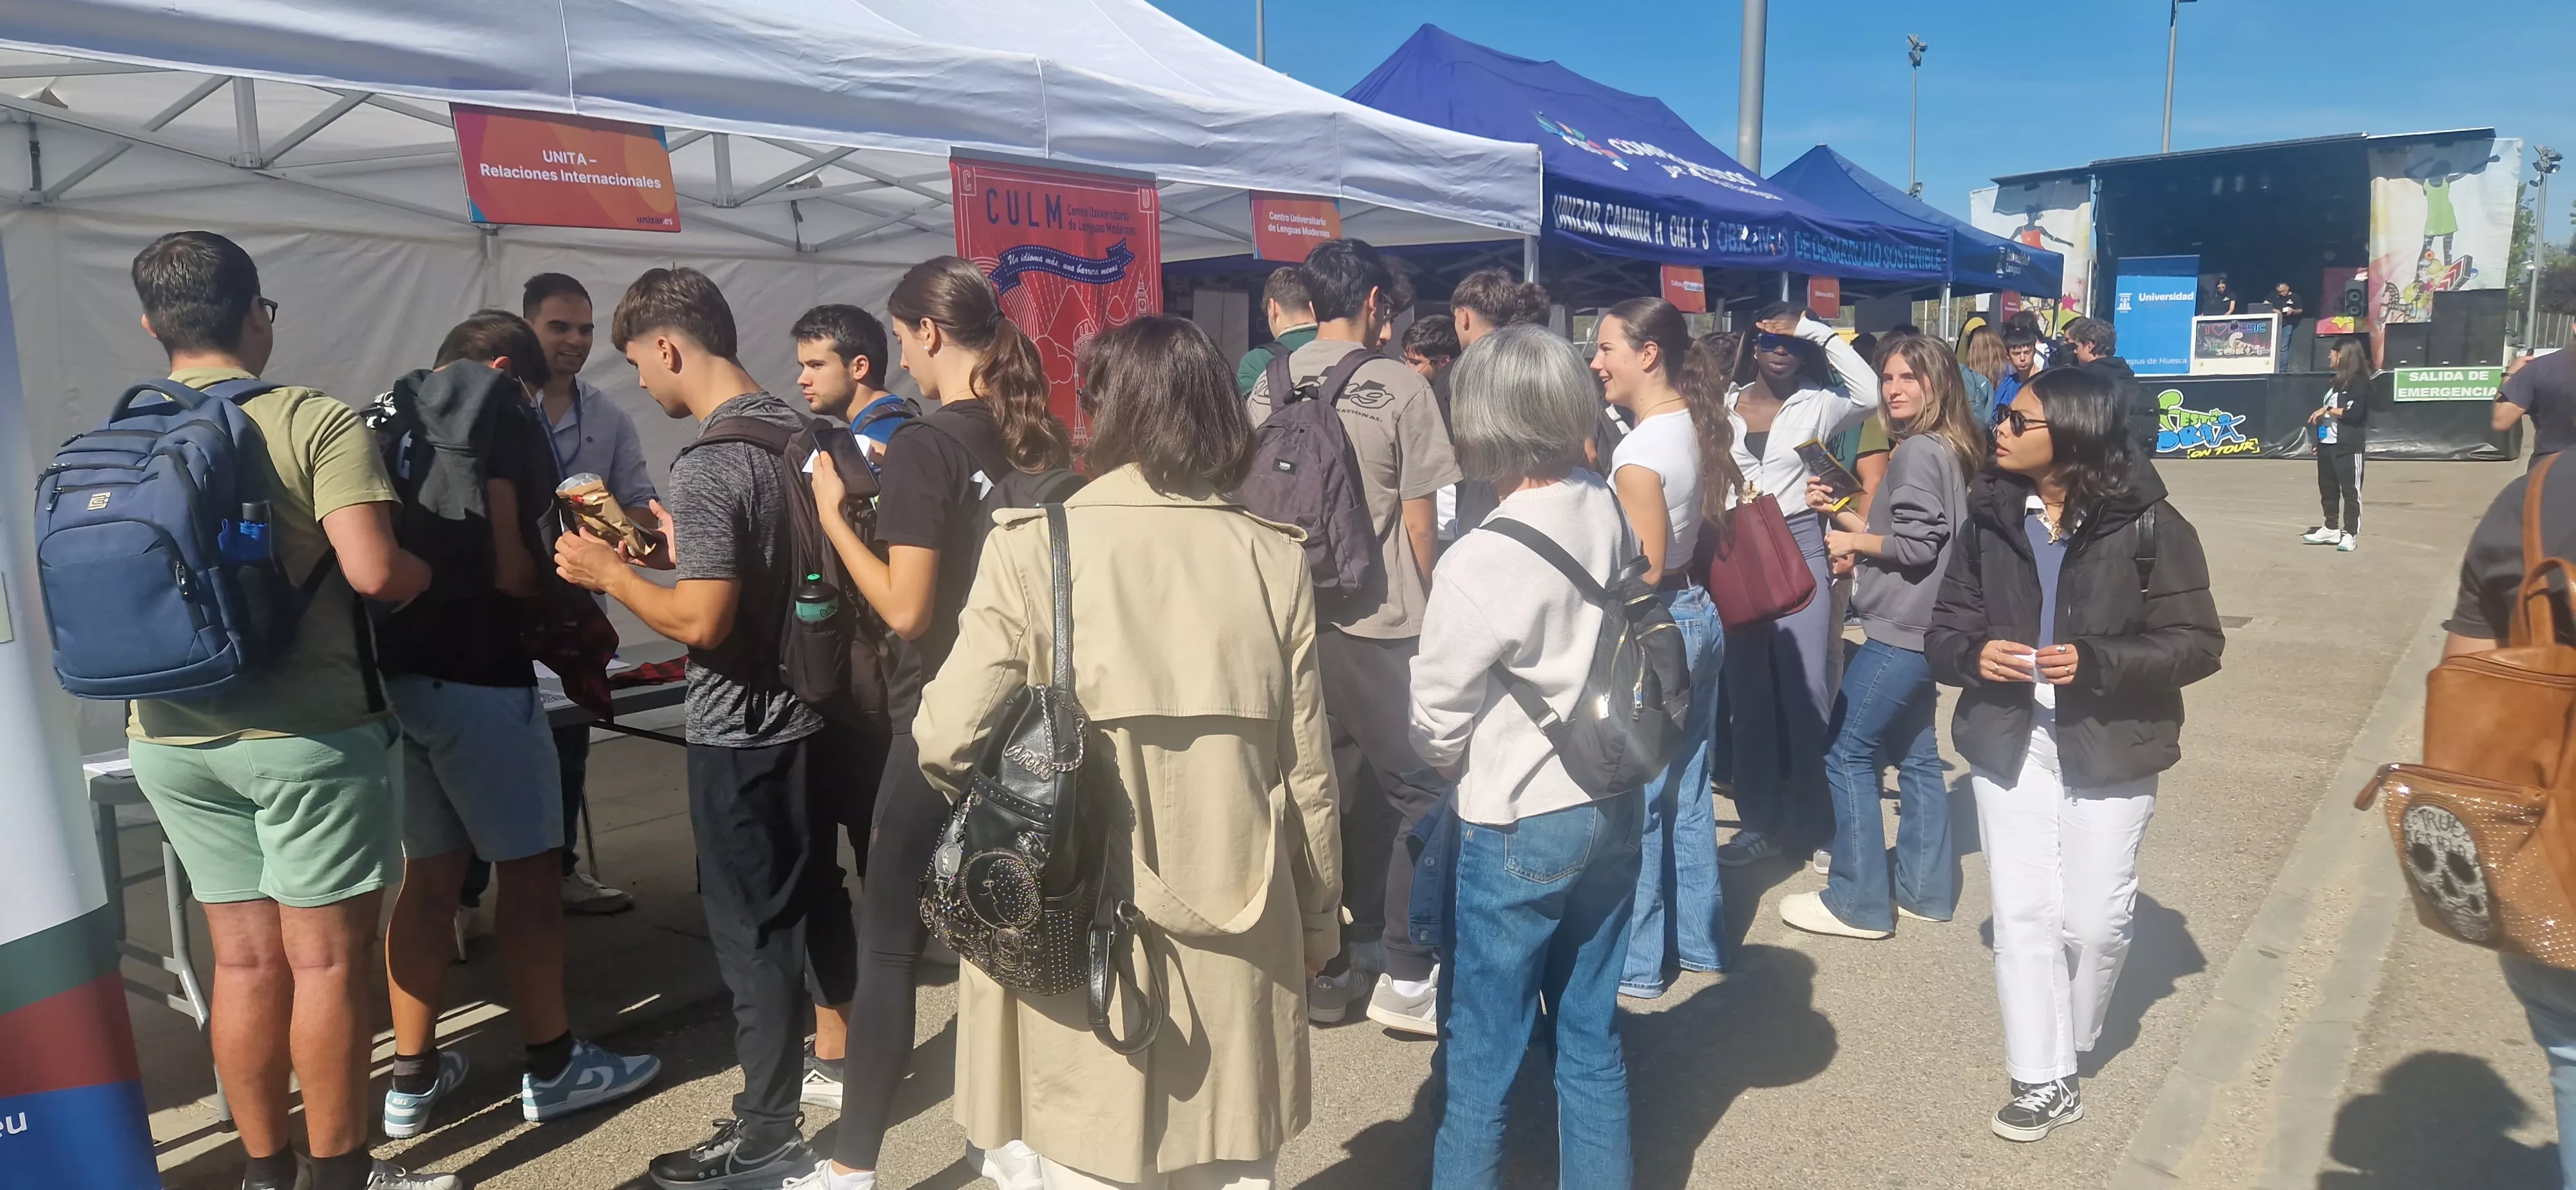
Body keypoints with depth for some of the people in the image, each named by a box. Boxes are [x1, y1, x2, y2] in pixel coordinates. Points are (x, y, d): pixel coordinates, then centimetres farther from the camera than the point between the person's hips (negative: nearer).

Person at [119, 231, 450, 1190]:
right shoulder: (316, 423, -11)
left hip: (170, 738, 6)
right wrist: (427, 573, 0)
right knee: (326, 960, 4)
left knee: (244, 959, 14)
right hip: (308, 731, -6)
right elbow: (373, 571, -22)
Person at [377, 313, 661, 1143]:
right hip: (476, 676, -7)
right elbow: (506, 560, -17)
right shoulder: (498, 417, -6)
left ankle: (413, 1079, 21)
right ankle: (553, 1067, 14)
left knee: (427, 872, 15)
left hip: (392, 670, 8)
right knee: (530, 870, 4)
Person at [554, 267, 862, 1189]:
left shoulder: (706, 465, -20)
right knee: (816, 901, 22)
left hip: (745, 736, -8)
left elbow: (702, 621, -25)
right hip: (815, 712, 8)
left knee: (753, 932, 4)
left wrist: (611, 576, -10)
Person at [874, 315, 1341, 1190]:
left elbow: (948, 741, -12)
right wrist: (1319, 918, 15)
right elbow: (1308, 769, 1)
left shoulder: (1037, 545, -10)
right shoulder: (1274, 558, -3)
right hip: (1240, 930, 3)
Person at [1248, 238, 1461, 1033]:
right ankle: (1405, 975, 8)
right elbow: (1420, 526, -5)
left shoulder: (1268, 388, 5)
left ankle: (1319, 965, 23)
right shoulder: (1399, 389, -7)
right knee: (1421, 792, 6)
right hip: (1377, 625, -5)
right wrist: (1433, 610, 10)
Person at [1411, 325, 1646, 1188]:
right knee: (1592, 1038, 19)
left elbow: (1437, 722, -10)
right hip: (1613, 806, 7)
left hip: (1520, 826, -6)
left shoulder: (1479, 562, -21)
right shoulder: (1608, 510, -3)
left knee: (1483, 1051, 10)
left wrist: (1452, 763, 11)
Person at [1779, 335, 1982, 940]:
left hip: (1899, 630, -10)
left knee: (1849, 753, -4)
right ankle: (1924, 889, 22)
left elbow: (1916, 545, -21)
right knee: (1916, 753, 14)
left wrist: (1851, 542, -7)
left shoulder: (1918, 450, -15)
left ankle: (1858, 901, 1)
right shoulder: (1946, 450, 15)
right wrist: (1836, 512, 8)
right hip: (1922, 628, 10)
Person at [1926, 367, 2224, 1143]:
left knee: (2094, 919, 7)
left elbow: (2197, 643, -9)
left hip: (2108, 749, -2)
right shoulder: (1989, 518, 0)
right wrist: (1973, 654, -17)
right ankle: (2043, 1078, 17)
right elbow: (1944, 630, 5)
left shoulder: (2147, 524, -10)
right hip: (2008, 743, 3)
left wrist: (2096, 664, -24)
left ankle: (2071, 1044, 35)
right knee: (2021, 914, 4)